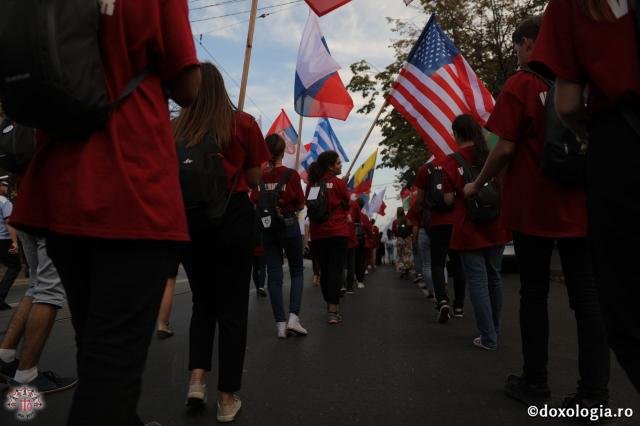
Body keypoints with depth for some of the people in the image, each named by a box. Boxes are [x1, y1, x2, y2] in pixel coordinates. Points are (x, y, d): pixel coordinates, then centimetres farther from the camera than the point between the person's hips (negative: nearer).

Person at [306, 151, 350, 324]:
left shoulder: (311, 184, 5)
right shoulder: (339, 182, -6)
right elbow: (347, 206, 5)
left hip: (317, 233, 5)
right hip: (337, 232, -5)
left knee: (324, 270, 14)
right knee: (336, 270, -5)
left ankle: (330, 306, 26)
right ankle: (333, 312, -11)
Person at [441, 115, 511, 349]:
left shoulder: (451, 161, -7)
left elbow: (449, 199, -8)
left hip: (468, 230, -4)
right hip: (495, 226, 5)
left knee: (477, 281, 1)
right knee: (494, 278, 15)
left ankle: (488, 338, 3)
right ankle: (495, 329, 29)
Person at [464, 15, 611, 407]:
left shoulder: (521, 84, -5)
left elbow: (505, 148, -11)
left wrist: (477, 185, 3)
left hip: (533, 206, -4)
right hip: (580, 205, 4)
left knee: (534, 294, 6)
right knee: (587, 294, 6)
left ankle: (535, 383, 16)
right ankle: (595, 392, 9)